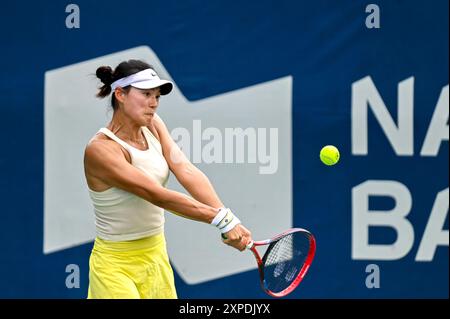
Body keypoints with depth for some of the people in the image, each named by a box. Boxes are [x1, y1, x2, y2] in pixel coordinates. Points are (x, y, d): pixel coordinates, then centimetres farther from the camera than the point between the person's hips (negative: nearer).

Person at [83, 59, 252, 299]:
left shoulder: (153, 126, 1)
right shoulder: (100, 149, -22)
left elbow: (187, 171, -14)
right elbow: (158, 196, -29)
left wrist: (228, 218, -29)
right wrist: (221, 218, -35)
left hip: (156, 255, 7)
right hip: (116, 264, -7)